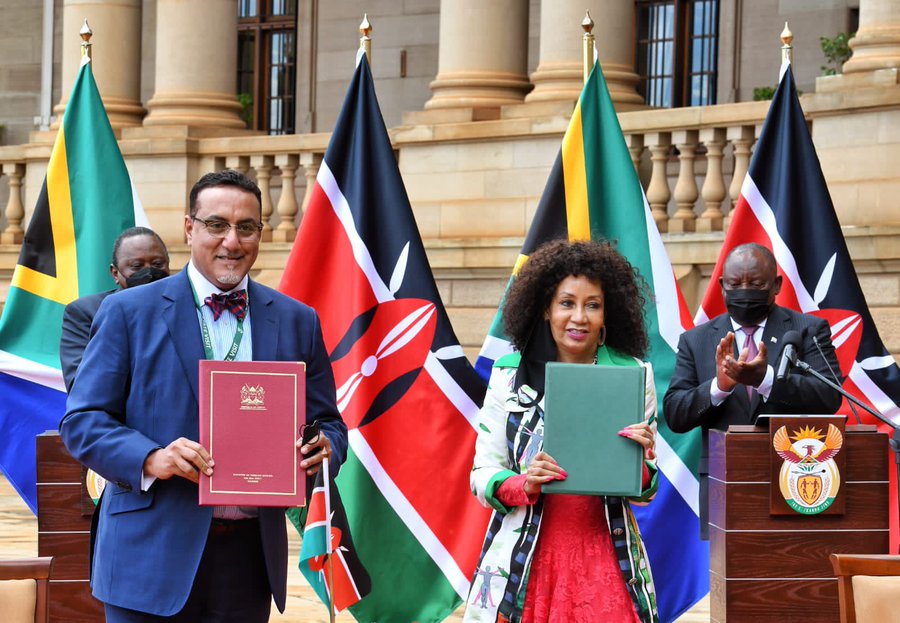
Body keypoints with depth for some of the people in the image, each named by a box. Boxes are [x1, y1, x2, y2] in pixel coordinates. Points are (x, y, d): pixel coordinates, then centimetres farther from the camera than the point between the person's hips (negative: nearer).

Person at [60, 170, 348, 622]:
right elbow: (82, 420, -1)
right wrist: (150, 459, -19)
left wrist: (322, 448, -10)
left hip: (249, 557, 3)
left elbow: (327, 424, 15)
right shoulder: (129, 312, 2)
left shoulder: (296, 322, 11)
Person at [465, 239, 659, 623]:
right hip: (527, 559, 0)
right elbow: (483, 475, 4)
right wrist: (524, 484, -16)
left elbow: (645, 493, 8)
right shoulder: (509, 375, 3)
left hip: (604, 557, 0)